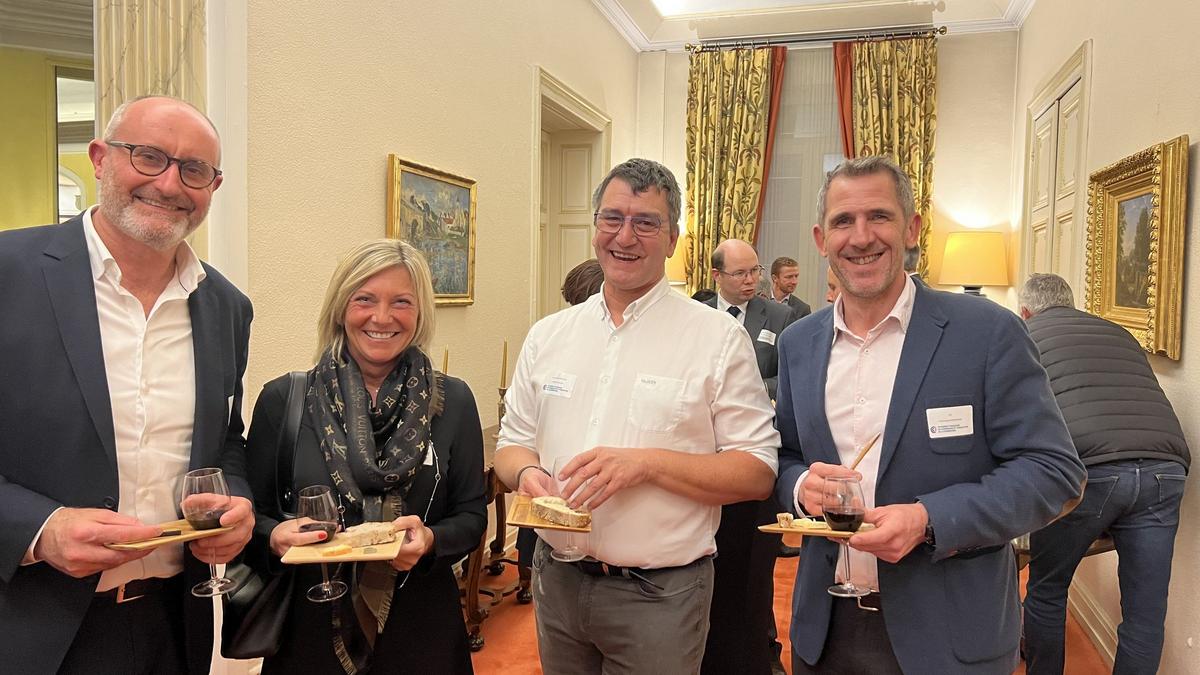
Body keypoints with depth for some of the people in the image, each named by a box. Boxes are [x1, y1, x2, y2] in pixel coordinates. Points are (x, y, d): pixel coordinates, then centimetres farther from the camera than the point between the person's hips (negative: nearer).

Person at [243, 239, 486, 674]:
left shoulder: (452, 401, -3)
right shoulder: (282, 399, -5)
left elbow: (471, 516, 0)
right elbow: (253, 515, 1)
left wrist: (431, 540, -20)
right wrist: (275, 537, -20)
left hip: (420, 627, 1)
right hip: (310, 626, 0)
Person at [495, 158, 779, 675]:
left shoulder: (718, 337, -8)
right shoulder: (547, 335, 5)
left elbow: (758, 473, -9)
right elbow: (513, 442, 11)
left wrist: (646, 464, -21)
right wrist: (527, 472, -12)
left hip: (660, 595, -4)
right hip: (557, 582, 4)